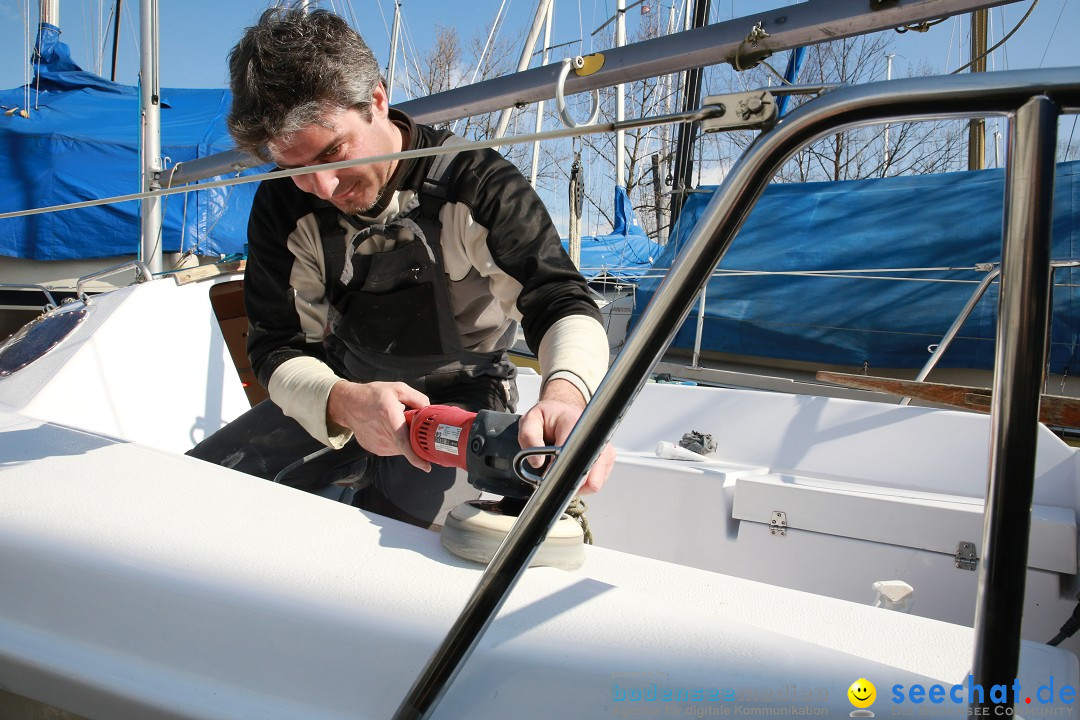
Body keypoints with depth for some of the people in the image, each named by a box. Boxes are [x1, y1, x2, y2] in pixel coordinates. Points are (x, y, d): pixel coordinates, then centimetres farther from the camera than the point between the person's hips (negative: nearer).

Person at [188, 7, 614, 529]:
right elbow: (278, 349, -10)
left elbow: (562, 302, -25)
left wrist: (566, 394, -50)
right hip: (340, 395, 5)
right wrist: (342, 402, -34)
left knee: (397, 535, -33)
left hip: (461, 400, -4)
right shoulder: (283, 206, -7)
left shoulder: (477, 182, -18)